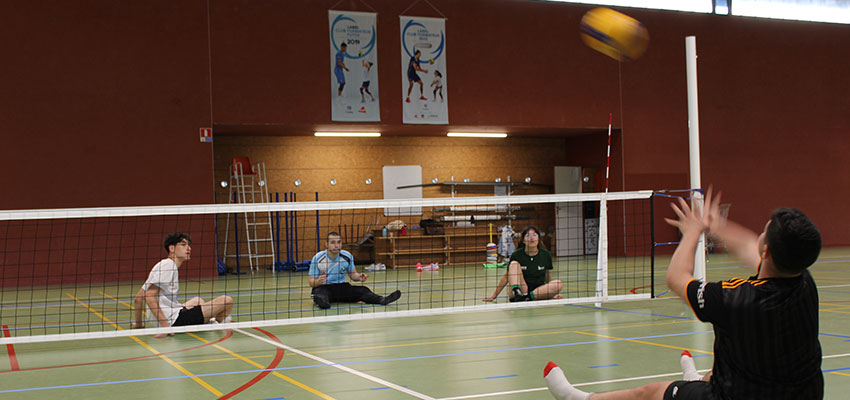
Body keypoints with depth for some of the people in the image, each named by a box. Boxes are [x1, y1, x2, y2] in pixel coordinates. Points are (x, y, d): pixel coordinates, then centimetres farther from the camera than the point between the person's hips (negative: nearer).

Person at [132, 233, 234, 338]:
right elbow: (149, 296, -24)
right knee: (227, 301, -10)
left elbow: (138, 299, 17)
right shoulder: (168, 265, -12)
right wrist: (165, 324, -28)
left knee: (198, 300, 40)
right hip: (175, 321, -11)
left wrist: (138, 324, 22)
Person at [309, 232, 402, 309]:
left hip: (341, 287, 3)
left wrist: (358, 277, -9)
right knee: (320, 294, -41)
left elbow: (352, 273, 15)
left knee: (362, 290, -25)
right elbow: (311, 282, -6)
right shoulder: (317, 258, -9)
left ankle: (382, 300, -49)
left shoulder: (347, 256, 0)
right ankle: (322, 302, -75)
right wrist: (318, 282, -30)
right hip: (323, 287, -3)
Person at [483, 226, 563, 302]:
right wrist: (494, 296, 3)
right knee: (514, 264, -19)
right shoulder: (516, 255, -2)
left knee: (558, 284, -26)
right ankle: (517, 292, -41)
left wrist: (551, 292, 21)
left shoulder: (546, 254, 3)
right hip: (521, 290, -2)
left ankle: (527, 297, -30)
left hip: (538, 293, 2)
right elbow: (506, 277, 5)